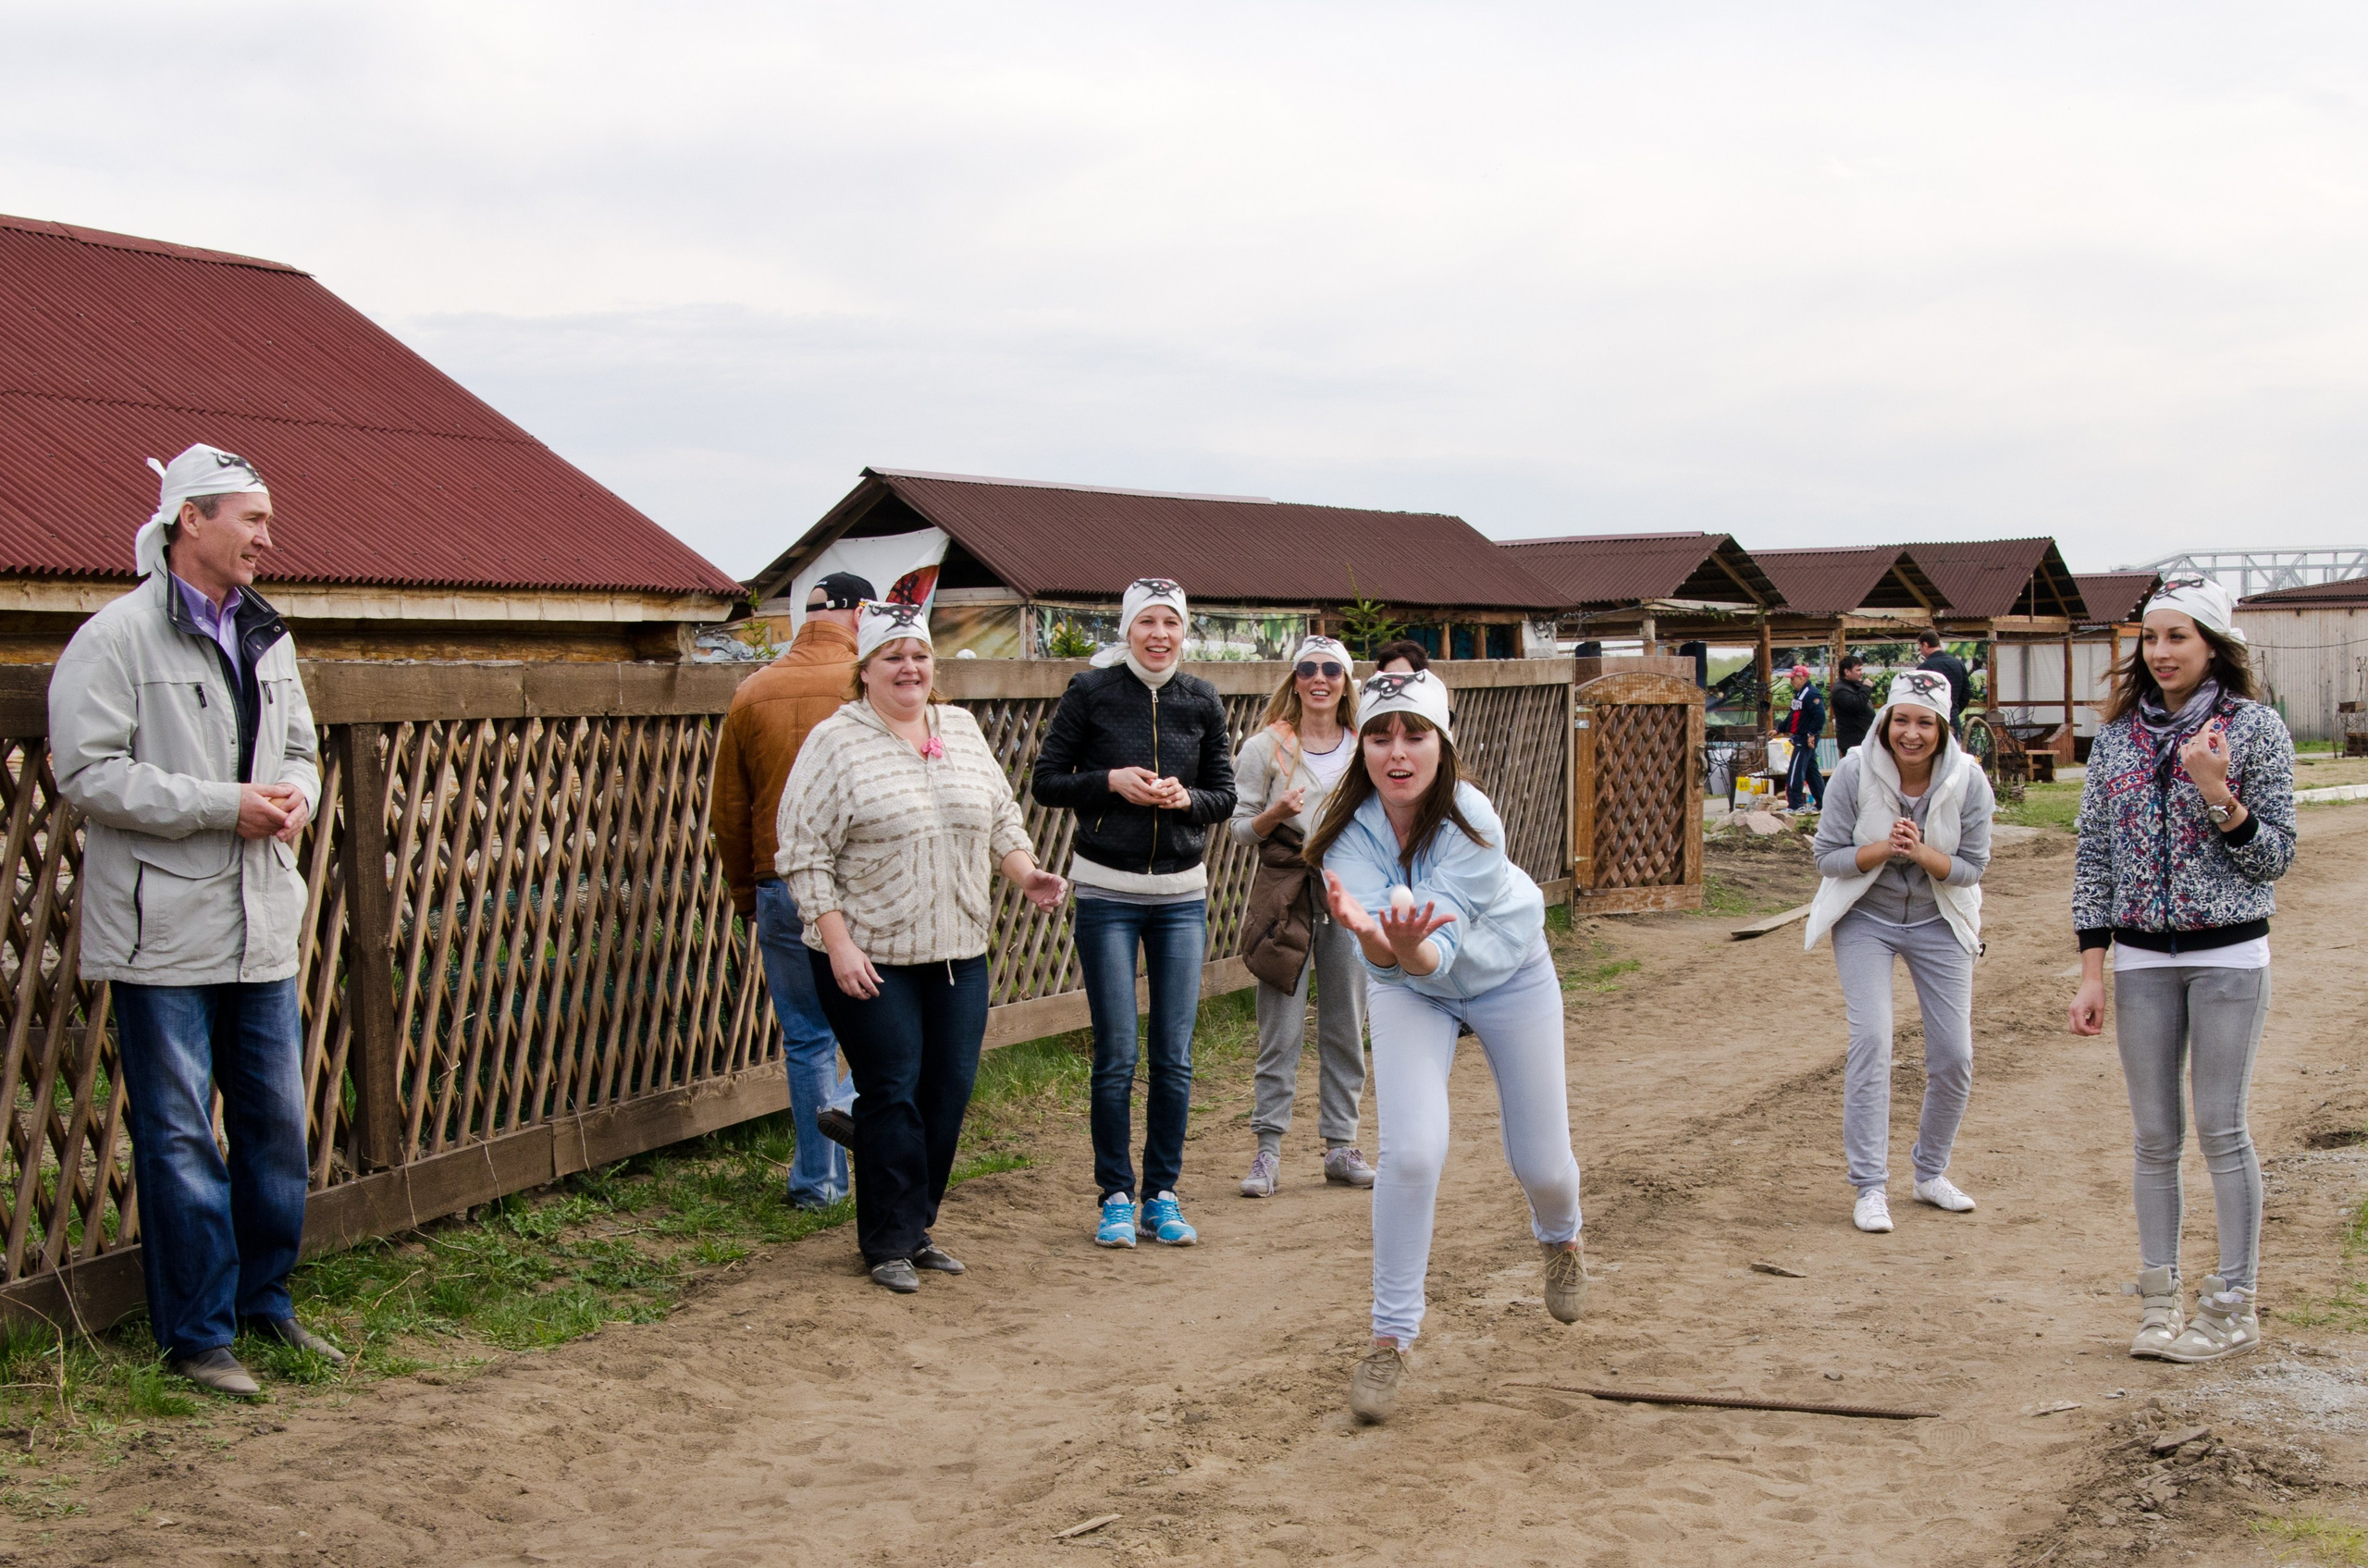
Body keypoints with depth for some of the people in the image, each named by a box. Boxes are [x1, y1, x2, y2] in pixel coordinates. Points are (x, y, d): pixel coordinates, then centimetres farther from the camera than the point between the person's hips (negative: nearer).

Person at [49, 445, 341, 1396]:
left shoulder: (265, 638, 13)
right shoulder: (116, 639, -10)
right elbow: (87, 771, -16)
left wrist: (294, 797, -1)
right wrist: (225, 805, -19)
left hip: (262, 927, 7)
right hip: (164, 932, -7)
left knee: (277, 1123, 13)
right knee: (179, 1139, 0)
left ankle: (265, 1299, 29)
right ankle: (195, 1335, 11)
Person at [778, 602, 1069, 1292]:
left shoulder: (963, 731, 11)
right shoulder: (835, 743, -7)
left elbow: (1001, 822, 18)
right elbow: (805, 856, -10)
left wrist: (1027, 875, 0)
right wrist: (838, 943, -16)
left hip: (957, 951, 6)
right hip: (870, 957, -5)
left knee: (950, 1087, 7)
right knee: (893, 1093, -3)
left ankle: (917, 1227, 22)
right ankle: (888, 1243, 10)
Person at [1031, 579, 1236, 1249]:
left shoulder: (1202, 702, 4)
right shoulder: (1091, 692, -4)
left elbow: (1225, 794, 10)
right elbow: (1046, 780, 0)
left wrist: (1185, 798, -11)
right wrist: (1111, 780, -15)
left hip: (1182, 894, 3)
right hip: (1107, 893, -2)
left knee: (1175, 1056, 4)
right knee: (1116, 1055, -1)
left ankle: (1162, 1195, 16)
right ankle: (1116, 1196, 12)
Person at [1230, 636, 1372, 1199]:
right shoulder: (1265, 747, 0)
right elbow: (1241, 827, 0)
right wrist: (1275, 814, -18)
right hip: (1284, 892, -3)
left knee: (1346, 1026, 7)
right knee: (1281, 1030, -3)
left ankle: (1341, 1146, 16)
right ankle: (1267, 1151, 4)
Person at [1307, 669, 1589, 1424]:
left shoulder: (1472, 825, -35)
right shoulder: (1348, 827, -28)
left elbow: (1438, 956, -41)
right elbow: (1384, 958, -37)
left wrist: (1411, 944, -64)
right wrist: (1377, 938, -60)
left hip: (1507, 974, -1)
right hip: (1407, 989, 1)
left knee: (1541, 1163, 7)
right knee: (1411, 1151, -19)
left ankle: (1559, 1239, 45)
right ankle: (1390, 1339, -3)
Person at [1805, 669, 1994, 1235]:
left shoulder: (1967, 780, -16)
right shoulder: (1855, 773, -19)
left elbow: (1972, 867, -10)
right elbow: (1827, 857, -13)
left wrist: (1922, 853, -30)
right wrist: (1883, 849, -30)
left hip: (1939, 923, 2)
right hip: (1865, 919, -2)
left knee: (1954, 1058, 1)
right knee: (1871, 1041, -16)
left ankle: (1931, 1174, 24)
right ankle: (1870, 1188, -8)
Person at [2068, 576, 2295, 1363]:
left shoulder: (2256, 727, -4)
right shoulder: (2117, 735, 6)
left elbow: (2274, 857, -4)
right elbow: (2093, 853, 7)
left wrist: (2217, 796, -22)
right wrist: (2092, 971, 3)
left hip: (2228, 956, -3)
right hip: (2141, 959, 3)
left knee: (2222, 1129, -1)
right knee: (2155, 1135, 7)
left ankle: (2234, 1305, 9)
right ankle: (2159, 1298, 15)